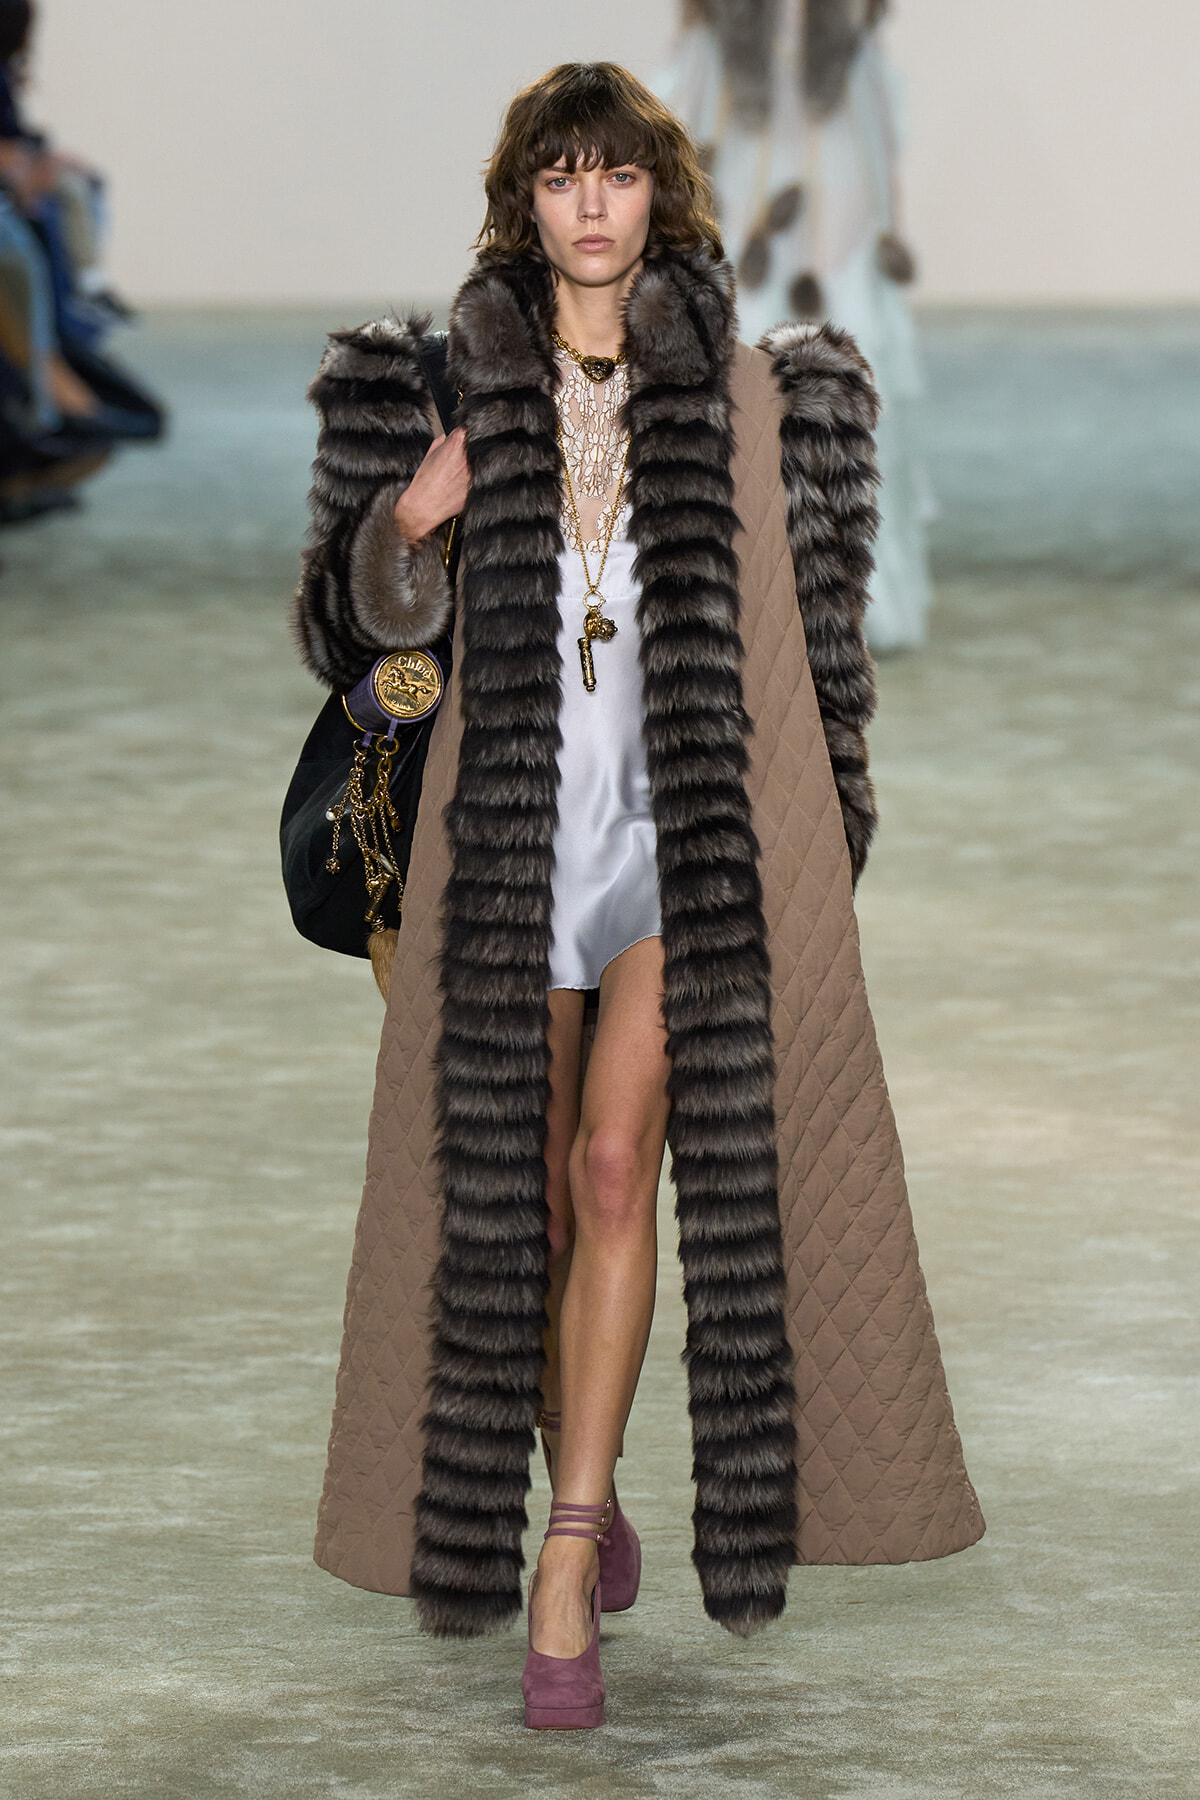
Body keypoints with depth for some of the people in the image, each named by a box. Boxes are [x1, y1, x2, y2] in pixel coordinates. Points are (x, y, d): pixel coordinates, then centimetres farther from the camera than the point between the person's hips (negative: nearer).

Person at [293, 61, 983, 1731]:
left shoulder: (740, 388, 4)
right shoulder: (462, 388, 7)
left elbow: (801, 618, 10)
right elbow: (374, 627, 8)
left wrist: (813, 840, 5)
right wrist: (406, 522, -14)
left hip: (691, 822, -2)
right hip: (519, 821, 2)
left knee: (615, 1160, -15)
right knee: (522, 1185, 5)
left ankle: (564, 1574, -16)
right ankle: (588, 1509, 24)